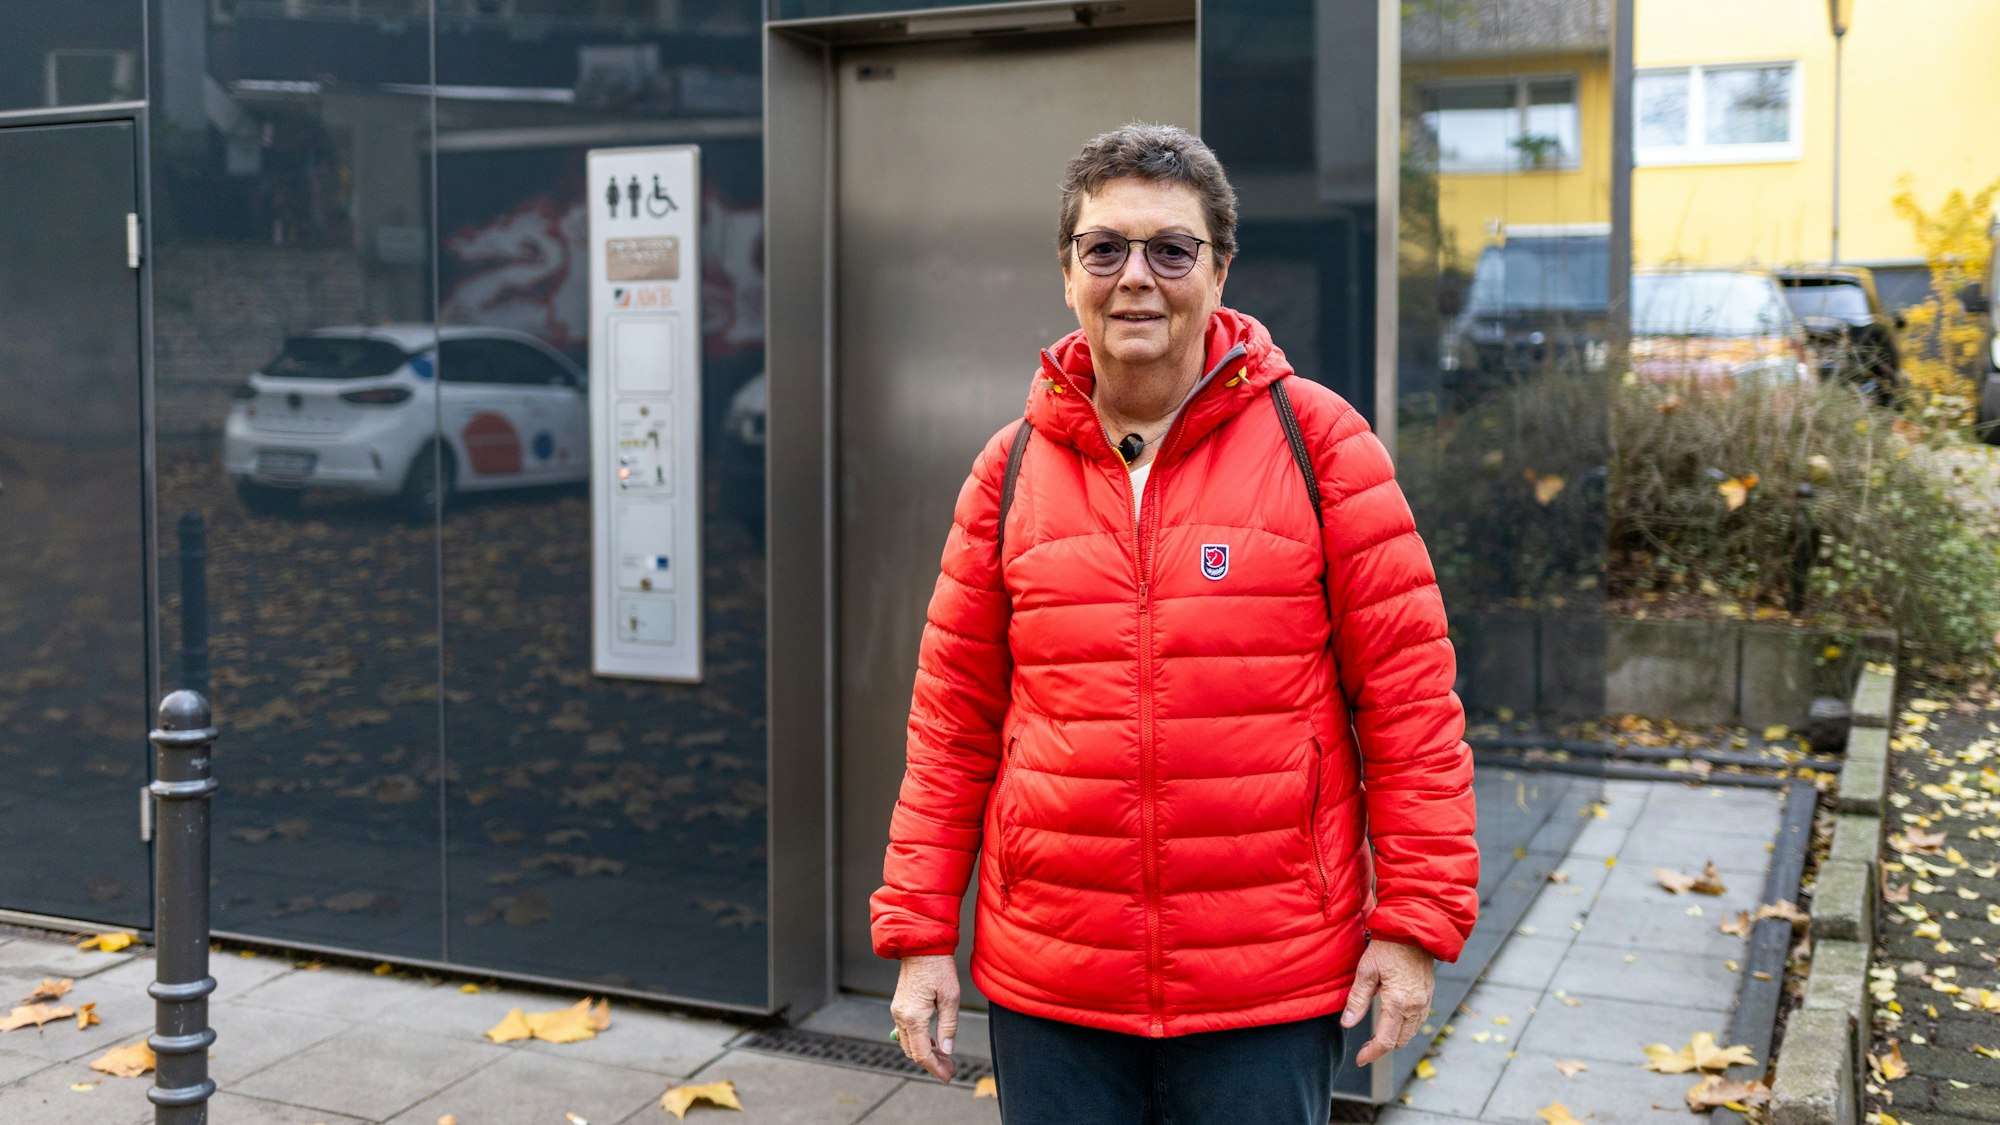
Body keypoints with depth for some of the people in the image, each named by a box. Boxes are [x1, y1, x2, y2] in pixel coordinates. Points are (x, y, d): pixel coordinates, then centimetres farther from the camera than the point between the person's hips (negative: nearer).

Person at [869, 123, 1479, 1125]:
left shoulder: (1318, 441, -3)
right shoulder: (1011, 471, 4)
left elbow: (1408, 687, -3)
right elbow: (954, 715, 7)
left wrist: (1414, 923, -6)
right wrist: (919, 931, 5)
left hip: (1273, 987, -2)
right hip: (1046, 988, 2)